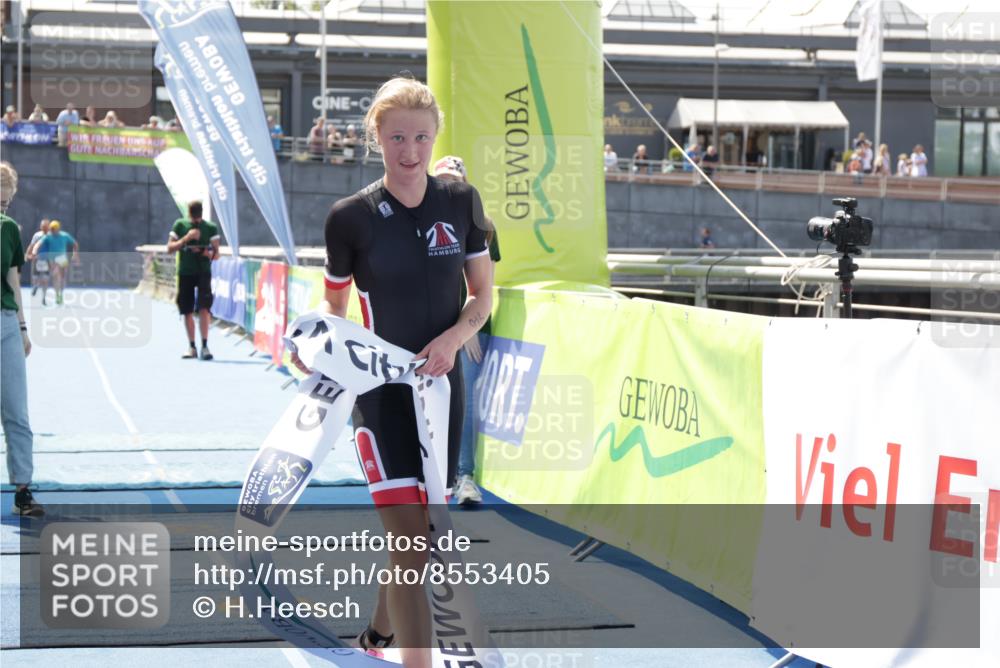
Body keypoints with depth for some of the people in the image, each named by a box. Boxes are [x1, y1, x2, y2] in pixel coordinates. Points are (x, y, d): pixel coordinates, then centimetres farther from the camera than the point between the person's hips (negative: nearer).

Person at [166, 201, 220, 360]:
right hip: (184, 273, 2)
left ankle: (204, 346, -11)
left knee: (204, 308, -14)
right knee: (187, 311, 5)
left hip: (203, 271, -2)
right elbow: (170, 248, -1)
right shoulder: (180, 225, 3)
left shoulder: (211, 227, 1)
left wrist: (207, 253, -20)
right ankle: (192, 347, 15)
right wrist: (186, 238, -14)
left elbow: (216, 254, 2)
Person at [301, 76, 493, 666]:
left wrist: (453, 336, -12)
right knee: (410, 543, -13)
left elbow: (482, 296, 6)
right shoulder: (352, 216, -8)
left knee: (419, 530, 17)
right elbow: (334, 307, 5)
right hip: (380, 390, -4)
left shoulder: (461, 202, 0)